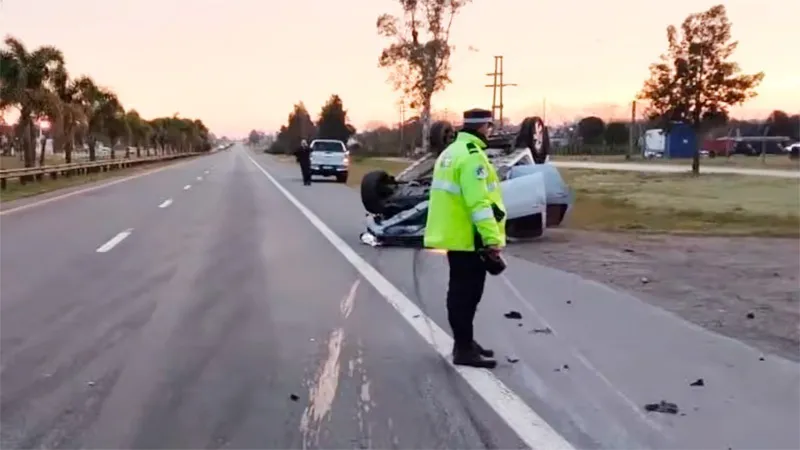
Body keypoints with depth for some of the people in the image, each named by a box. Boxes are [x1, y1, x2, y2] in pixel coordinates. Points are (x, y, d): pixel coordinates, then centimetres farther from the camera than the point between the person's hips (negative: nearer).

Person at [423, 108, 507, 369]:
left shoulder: (451, 151, 15)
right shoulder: (472, 156, -17)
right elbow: (479, 202, -24)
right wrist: (491, 239, -25)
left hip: (454, 234, 10)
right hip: (468, 238, -10)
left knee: (461, 291, 18)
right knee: (467, 293, -4)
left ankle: (464, 342, 29)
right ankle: (464, 349, 2)